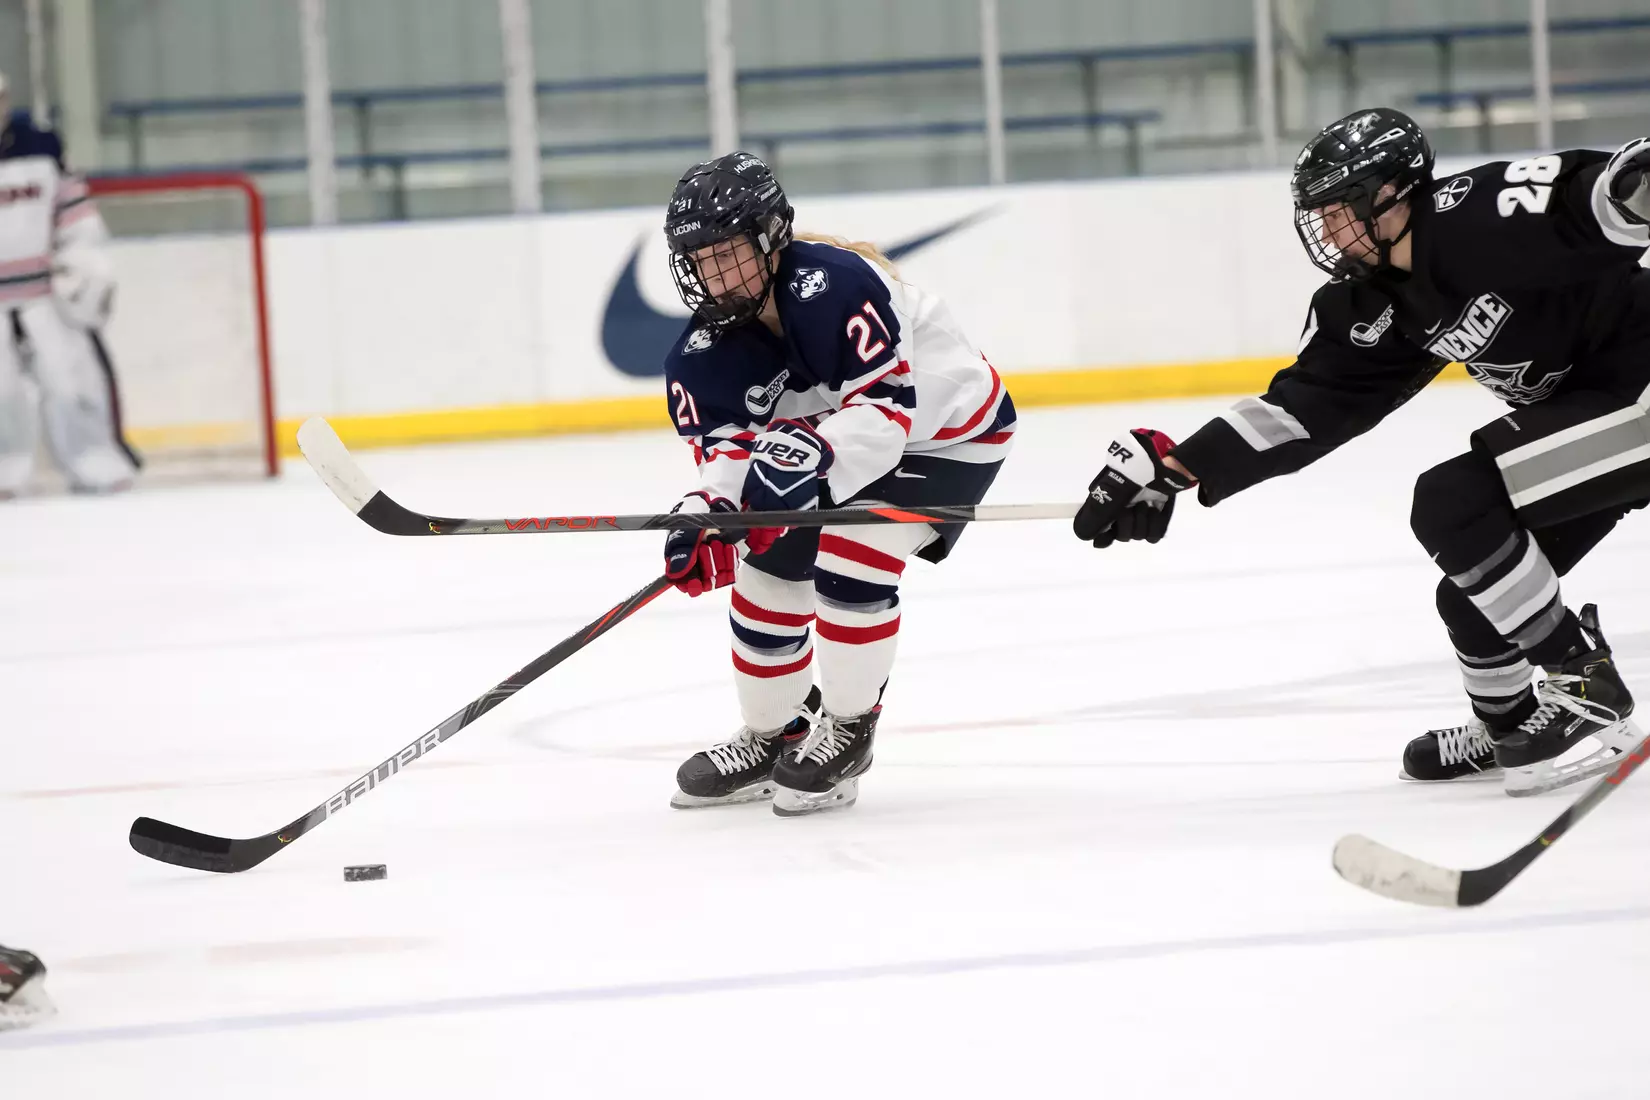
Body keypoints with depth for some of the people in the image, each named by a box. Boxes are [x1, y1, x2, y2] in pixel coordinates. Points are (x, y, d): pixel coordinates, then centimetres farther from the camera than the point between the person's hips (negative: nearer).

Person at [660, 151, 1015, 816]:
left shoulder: (832, 284, -35)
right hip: (832, 443, 8)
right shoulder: (703, 353, -13)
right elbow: (726, 443, -16)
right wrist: (707, 514, -36)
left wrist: (811, 453, -52)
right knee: (768, 570, 4)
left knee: (848, 556, -26)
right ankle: (772, 736, 26)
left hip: (949, 432, -8)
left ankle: (847, 732, -8)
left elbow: (888, 403, -38)